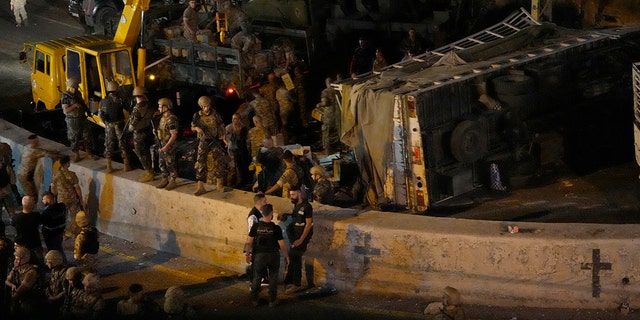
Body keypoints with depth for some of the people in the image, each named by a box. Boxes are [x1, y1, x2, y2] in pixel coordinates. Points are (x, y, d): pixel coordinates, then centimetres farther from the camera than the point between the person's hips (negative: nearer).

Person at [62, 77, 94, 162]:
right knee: (74, 139, 3)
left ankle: (89, 153, 19)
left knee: (86, 136, 9)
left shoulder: (78, 93, 5)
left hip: (82, 118, 6)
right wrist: (75, 105, -29)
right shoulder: (65, 97, -16)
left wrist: (86, 109, 4)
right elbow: (66, 110, -21)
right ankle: (76, 155, 14)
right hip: (72, 120, -6)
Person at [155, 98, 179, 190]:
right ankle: (165, 179, 26)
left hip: (169, 145, -9)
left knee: (170, 164, 0)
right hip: (162, 145, 9)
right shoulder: (163, 118, 8)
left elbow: (174, 135, -22)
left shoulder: (171, 119, -21)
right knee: (162, 163, 15)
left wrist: (166, 147, -23)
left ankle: (173, 181, 10)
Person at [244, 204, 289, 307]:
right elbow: (282, 245, -10)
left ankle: (254, 300, 24)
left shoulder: (256, 226, -9)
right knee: (273, 278, 14)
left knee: (257, 277, 17)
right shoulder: (276, 228, -13)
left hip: (259, 256, 1)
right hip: (273, 255, -1)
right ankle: (272, 301, 17)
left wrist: (248, 254, 9)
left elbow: (249, 242, -5)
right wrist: (286, 256, 5)